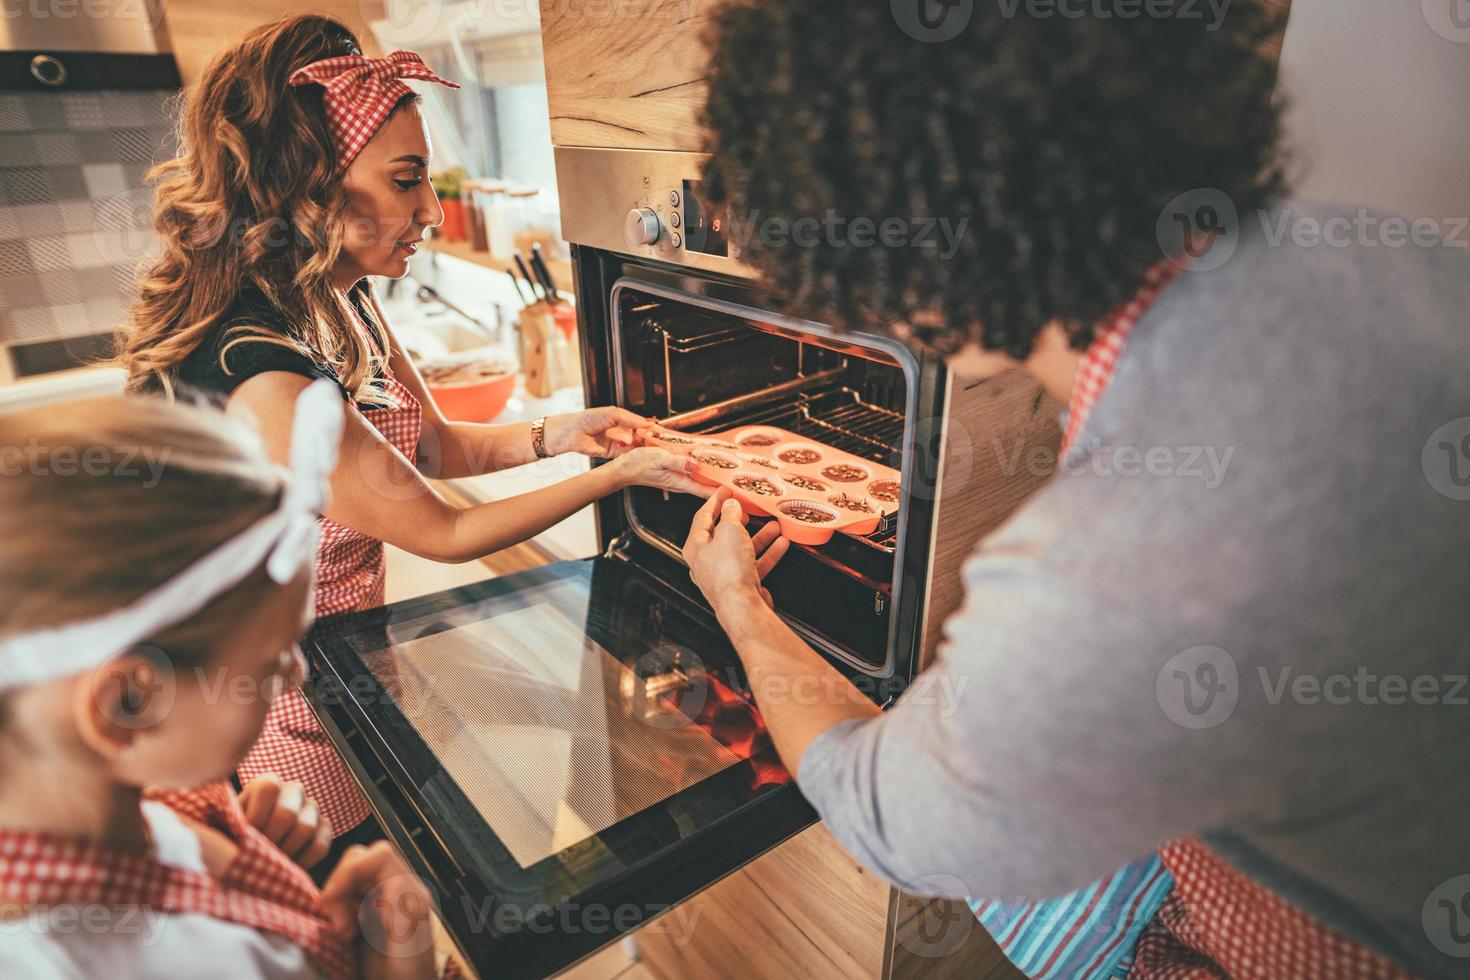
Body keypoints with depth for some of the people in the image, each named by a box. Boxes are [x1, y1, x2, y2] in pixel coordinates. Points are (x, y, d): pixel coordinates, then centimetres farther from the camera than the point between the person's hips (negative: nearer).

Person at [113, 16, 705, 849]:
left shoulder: (344, 301, -6)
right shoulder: (259, 378, -34)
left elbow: (438, 446, 3)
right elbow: (445, 535, -26)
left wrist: (557, 434, -12)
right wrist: (618, 476, -22)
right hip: (296, 708, -7)